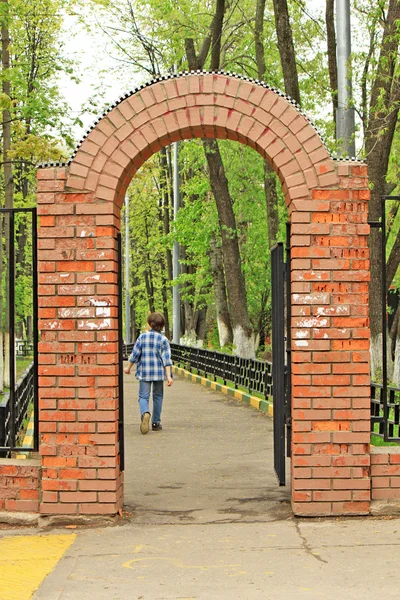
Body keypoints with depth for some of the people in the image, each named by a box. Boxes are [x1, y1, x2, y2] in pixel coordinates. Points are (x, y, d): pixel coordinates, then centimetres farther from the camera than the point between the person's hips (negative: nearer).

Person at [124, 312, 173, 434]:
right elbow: (167, 359, -9)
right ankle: (156, 422, 16)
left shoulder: (142, 337, -2)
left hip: (144, 373, 0)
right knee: (158, 396, 14)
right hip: (159, 372, 0)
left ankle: (145, 413, -30)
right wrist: (169, 376, -10)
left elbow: (135, 354, 0)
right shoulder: (163, 340, -3)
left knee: (143, 396, 1)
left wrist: (128, 368, 14)